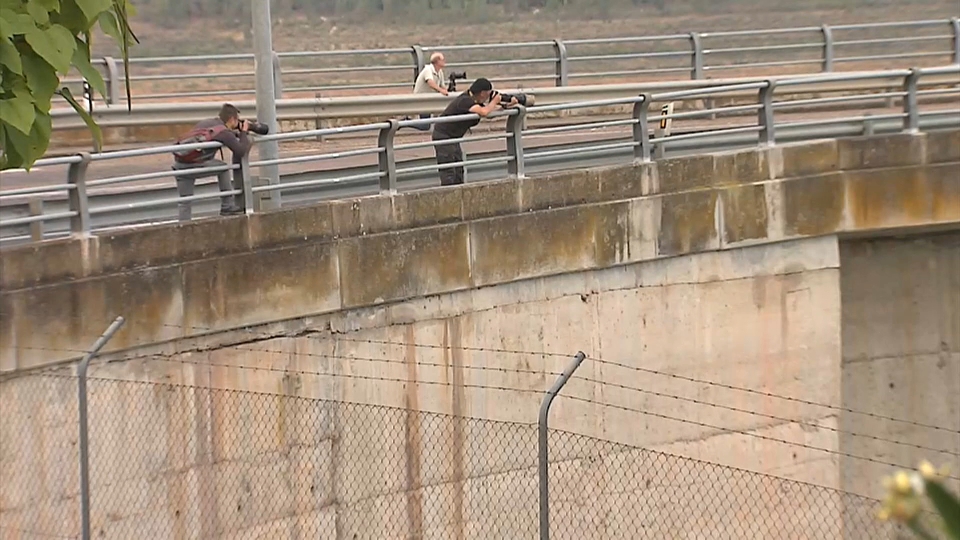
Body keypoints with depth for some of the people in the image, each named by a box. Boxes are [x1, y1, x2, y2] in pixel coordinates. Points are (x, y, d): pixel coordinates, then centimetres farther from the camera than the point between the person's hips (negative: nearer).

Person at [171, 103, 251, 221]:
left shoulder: (204, 123, 21)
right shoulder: (224, 132, -1)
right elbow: (241, 151, -8)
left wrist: (237, 133, 31)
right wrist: (244, 133, 8)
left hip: (178, 165, 6)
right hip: (193, 166, -6)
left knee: (185, 202, 16)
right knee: (223, 168, 18)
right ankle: (227, 206, 19)